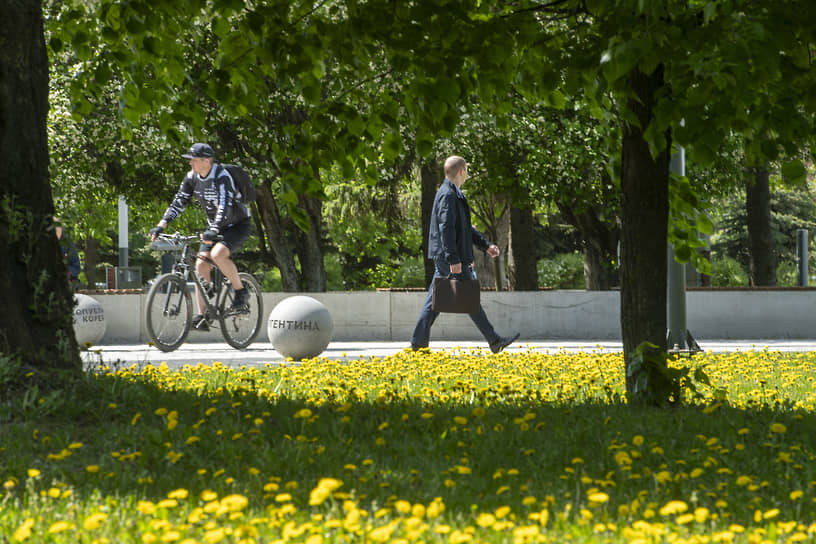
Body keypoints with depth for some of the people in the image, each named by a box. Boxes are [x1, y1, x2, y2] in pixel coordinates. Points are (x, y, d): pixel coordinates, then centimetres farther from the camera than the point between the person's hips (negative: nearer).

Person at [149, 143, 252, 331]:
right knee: (201, 264, -8)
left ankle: (241, 292, -11)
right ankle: (202, 317, -8)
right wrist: (161, 226, -15)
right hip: (215, 226, 7)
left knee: (218, 254, -32)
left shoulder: (222, 176, -26)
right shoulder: (192, 177, -4)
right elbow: (179, 202, -3)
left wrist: (213, 231, -51)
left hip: (238, 225, -7)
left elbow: (225, 205, -38)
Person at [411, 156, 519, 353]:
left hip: (443, 258, 10)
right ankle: (494, 341, 0)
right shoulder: (448, 195, -14)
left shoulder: (455, 195, 19)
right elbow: (446, 228, -22)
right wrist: (453, 259, -26)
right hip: (449, 257, -10)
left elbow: (465, 228, 27)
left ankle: (419, 342, 7)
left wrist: (486, 245, 23)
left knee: (435, 300, 8)